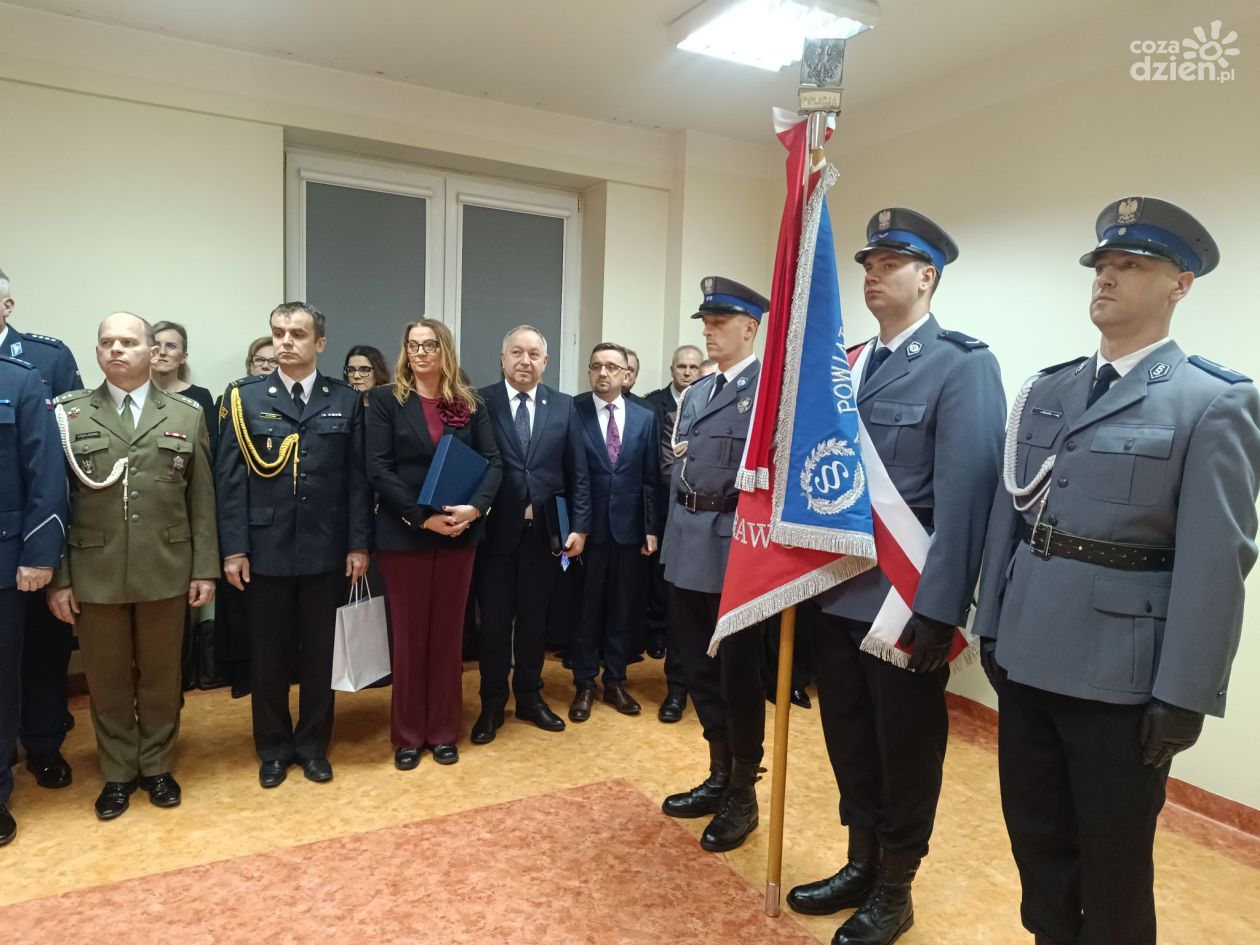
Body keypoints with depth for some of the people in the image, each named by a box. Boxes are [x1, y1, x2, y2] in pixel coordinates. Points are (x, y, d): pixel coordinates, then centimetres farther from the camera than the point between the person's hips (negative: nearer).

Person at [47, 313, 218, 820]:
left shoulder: (187, 415, 3)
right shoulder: (69, 415, 2)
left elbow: (202, 499, 2)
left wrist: (205, 568, -1)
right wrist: (58, 576, -3)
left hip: (166, 571, 0)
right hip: (94, 573, 0)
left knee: (161, 676, 12)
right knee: (107, 680, 12)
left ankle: (157, 767, 30)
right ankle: (117, 773, 30)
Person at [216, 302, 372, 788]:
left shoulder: (346, 401, 3)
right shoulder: (245, 397, 1)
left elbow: (357, 478, 2)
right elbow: (230, 477, -2)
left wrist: (359, 543, -3)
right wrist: (233, 548, -7)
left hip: (326, 549, 1)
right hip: (265, 549, 0)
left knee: (319, 652, 12)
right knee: (268, 654, 11)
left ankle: (313, 744, 29)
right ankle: (273, 748, 29)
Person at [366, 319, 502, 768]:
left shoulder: (470, 403, 5)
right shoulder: (386, 400, -1)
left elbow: (493, 462, 0)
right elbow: (377, 468, -9)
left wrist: (474, 507, -17)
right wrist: (422, 516, -18)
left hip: (459, 533, 2)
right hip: (404, 533, -2)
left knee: (448, 633, 11)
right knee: (409, 635, 8)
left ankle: (444, 732, 24)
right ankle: (408, 735, 22)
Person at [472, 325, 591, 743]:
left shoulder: (564, 407, 5)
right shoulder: (480, 403, -3)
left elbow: (577, 473, 5)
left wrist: (579, 526, 0)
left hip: (545, 532, 2)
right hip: (494, 531, -2)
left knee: (534, 620, 14)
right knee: (494, 622, 8)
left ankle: (530, 698, 31)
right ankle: (492, 705, 24)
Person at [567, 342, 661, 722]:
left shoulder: (646, 418, 7)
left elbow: (651, 478, 6)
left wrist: (652, 528, 2)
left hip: (629, 527, 3)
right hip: (587, 526, -2)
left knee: (623, 609, 11)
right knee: (585, 608, 8)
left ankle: (615, 682, 26)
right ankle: (584, 684, 22)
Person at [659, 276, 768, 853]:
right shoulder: (695, 393, 16)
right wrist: (677, 456, 3)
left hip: (736, 546, -8)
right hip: (689, 546, 8)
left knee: (739, 673, 5)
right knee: (700, 669, 16)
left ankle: (743, 796, 23)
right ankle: (719, 777, 34)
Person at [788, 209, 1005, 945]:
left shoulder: (963, 365, -9)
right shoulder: (846, 364, 11)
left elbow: (965, 494, -16)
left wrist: (939, 612, -20)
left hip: (904, 603, -6)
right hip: (835, 595, 6)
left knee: (905, 753, 13)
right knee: (850, 744, 19)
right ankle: (862, 866, 41)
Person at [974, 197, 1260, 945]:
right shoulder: (1045, 391, 9)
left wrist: (1183, 695, -13)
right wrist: (992, 631, 10)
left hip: (1121, 674, -5)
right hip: (1028, 657, 5)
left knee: (1113, 860, 13)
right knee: (1036, 840, 20)